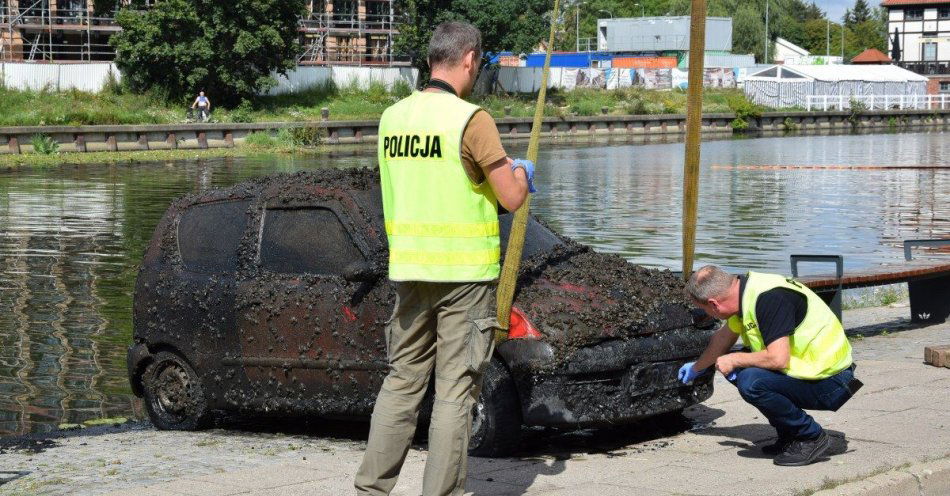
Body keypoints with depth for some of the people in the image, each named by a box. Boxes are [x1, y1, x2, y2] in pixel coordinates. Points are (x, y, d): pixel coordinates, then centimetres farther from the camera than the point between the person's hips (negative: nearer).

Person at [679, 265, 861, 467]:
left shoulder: (768, 298, -24)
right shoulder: (747, 291, 6)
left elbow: (778, 358, -32)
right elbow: (724, 337, 26)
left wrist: (733, 360, -15)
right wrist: (697, 368, 41)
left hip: (831, 383, -10)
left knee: (751, 382, -27)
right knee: (736, 369, 9)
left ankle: (811, 437, -9)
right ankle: (789, 434, 13)